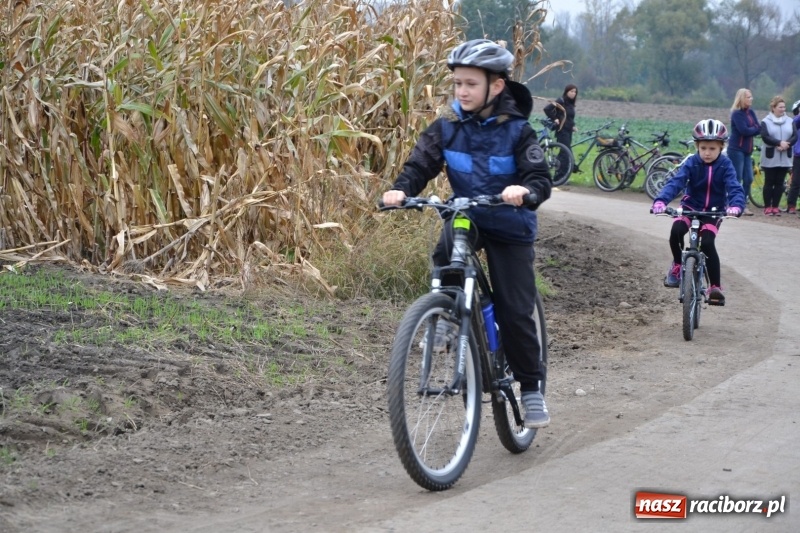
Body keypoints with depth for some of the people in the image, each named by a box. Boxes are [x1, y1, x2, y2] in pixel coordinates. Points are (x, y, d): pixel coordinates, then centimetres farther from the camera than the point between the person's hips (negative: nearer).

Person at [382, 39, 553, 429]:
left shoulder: (516, 131, -15)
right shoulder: (447, 127, -7)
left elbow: (540, 177, -22)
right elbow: (420, 164, -12)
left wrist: (525, 190, -46)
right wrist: (400, 190, -33)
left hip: (509, 227, -2)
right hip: (465, 216, 2)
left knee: (515, 313, -5)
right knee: (446, 254, -34)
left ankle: (531, 389, 12)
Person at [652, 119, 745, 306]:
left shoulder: (725, 165, -14)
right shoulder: (692, 163, -13)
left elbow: (734, 187, -25)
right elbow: (676, 182, -26)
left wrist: (736, 205, -48)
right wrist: (661, 200, -44)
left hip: (714, 211, -1)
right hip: (691, 206, 1)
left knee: (707, 243, -21)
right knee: (676, 231, -26)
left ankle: (715, 287, -10)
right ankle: (677, 265, 1)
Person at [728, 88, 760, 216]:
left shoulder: (750, 112, 11)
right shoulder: (736, 113, -10)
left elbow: (758, 129, 5)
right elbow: (743, 130, -21)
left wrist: (750, 130, -13)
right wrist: (754, 129, -4)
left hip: (747, 150, 7)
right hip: (736, 149, -7)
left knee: (748, 179, 6)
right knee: (737, 178, -5)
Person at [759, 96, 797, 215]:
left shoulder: (790, 121, 9)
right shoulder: (765, 122, -1)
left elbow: (795, 136, 1)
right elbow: (765, 137, -13)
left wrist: (786, 145, -17)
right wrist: (779, 143, -22)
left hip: (785, 158, 3)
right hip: (770, 158, -3)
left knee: (779, 183, 5)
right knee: (769, 182, 1)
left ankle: (775, 207, 11)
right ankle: (767, 207, 7)